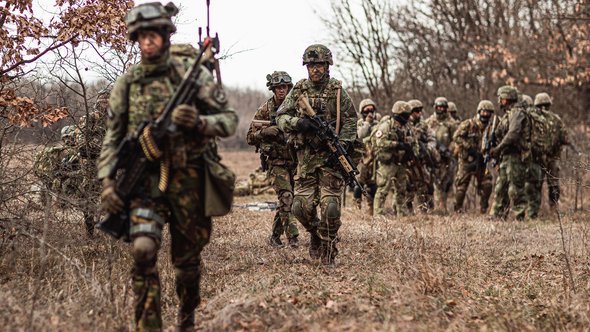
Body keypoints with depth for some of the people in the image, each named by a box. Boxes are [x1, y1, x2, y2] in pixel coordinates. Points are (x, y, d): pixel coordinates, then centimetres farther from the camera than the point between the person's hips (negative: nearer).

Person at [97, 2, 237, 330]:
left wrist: (199, 122, -19)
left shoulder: (193, 74, 0)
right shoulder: (127, 83, 6)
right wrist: (107, 182, 0)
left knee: (188, 256, 12)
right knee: (143, 249, -21)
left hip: (188, 178, 0)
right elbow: (112, 137, 10)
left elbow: (230, 119, 1)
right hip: (145, 179, 0)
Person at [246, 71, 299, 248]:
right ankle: (292, 236, -15)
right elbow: (250, 137, 0)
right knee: (286, 197, -16)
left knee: (286, 200, 7)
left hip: (295, 160, 3)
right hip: (277, 161, -3)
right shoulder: (265, 110, -1)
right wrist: (265, 131, -18)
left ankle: (275, 235, 21)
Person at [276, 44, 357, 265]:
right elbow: (281, 117, 3)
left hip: (331, 156, -2)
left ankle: (329, 250, 8)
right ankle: (315, 234, 28)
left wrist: (342, 146, -12)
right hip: (306, 157, 2)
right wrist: (298, 122, -17)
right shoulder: (298, 91, 6)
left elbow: (350, 121, 0)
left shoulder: (337, 91, 1)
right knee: (301, 206, 0)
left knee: (330, 207, -7)